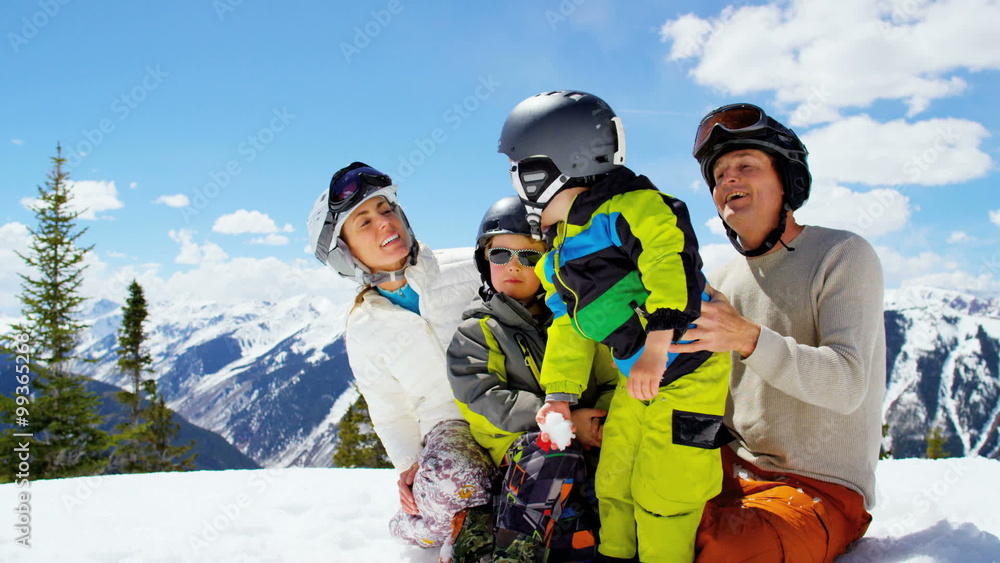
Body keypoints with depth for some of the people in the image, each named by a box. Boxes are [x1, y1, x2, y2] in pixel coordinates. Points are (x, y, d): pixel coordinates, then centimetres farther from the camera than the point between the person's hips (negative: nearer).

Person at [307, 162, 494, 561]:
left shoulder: (469, 269, -1)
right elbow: (390, 411, 11)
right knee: (450, 480, -35)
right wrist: (408, 465, -4)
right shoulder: (364, 331, 4)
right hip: (448, 422, 0)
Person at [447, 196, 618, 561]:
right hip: (522, 452, -3)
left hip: (589, 446, 4)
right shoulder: (477, 332, 7)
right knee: (554, 449, -36)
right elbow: (483, 400, -7)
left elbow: (611, 381, 17)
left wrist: (603, 419, -8)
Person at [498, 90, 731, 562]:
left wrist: (655, 348, -33)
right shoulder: (558, 256, 12)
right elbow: (569, 328, 17)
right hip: (634, 380, 9)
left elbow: (673, 262, -30)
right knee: (614, 483, 17)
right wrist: (560, 392, 10)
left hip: (684, 367, -9)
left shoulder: (624, 209, -17)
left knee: (662, 491, -6)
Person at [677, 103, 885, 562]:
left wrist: (748, 339, -39)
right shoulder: (721, 282, 11)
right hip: (732, 470, 6)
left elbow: (847, 384, -22)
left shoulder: (844, 255, -8)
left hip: (822, 489, -6)